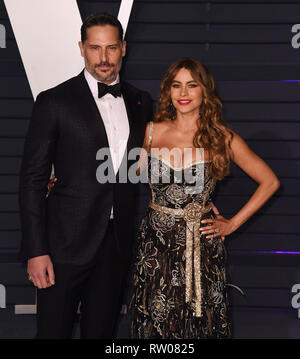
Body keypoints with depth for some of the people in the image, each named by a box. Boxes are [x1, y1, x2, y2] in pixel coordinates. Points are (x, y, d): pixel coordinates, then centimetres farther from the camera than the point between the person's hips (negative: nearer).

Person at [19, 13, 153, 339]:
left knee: (101, 331, 14)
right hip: (66, 244, -4)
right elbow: (32, 179, -8)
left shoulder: (141, 103, 9)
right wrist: (35, 251, -13)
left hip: (117, 243, 4)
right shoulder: (54, 102, -6)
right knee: (54, 331, 3)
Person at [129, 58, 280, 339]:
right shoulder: (153, 131, 3)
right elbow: (137, 170, 20)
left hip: (201, 246, -1)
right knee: (156, 323, 6)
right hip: (156, 244, 2)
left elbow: (269, 182, 3)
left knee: (200, 325, 4)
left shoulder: (222, 138, -3)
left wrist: (233, 223, 1)